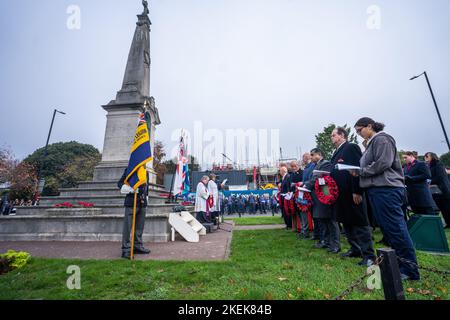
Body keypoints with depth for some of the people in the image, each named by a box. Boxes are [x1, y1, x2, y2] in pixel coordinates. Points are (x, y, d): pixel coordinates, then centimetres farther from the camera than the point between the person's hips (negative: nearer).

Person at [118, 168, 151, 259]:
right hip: (131, 203, -6)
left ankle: (138, 246, 26)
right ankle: (126, 250, 8)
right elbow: (120, 183, -5)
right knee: (128, 227, -2)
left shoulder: (146, 172, 12)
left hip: (142, 203, 6)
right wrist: (130, 190, -22)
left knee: (139, 227, 14)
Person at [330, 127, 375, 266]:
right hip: (341, 194, 9)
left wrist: (356, 191, -21)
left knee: (360, 223, -1)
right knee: (347, 224, 16)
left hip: (352, 194, -9)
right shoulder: (337, 152, 18)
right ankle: (355, 249, 29)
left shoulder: (352, 147, -8)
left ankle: (368, 255, 9)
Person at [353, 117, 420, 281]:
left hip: (387, 189, -10)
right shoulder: (372, 143, 21)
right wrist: (358, 171, 5)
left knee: (396, 229, -5)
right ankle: (398, 264, 23)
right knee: (386, 229, 12)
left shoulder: (382, 139, -7)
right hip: (377, 189, 10)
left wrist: (360, 172, -11)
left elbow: (383, 163, -18)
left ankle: (410, 270, 6)